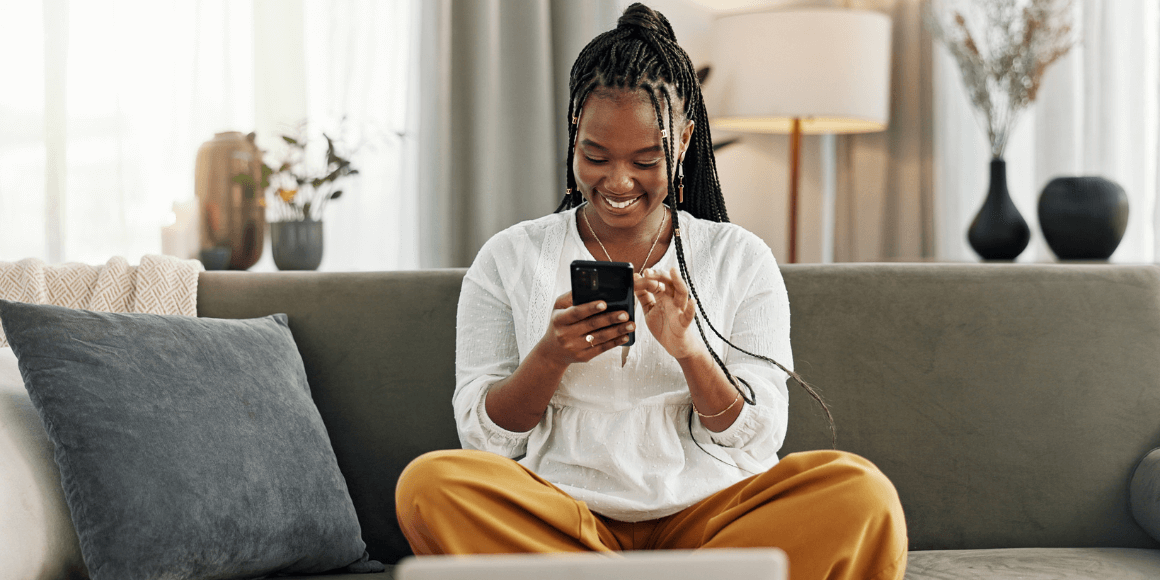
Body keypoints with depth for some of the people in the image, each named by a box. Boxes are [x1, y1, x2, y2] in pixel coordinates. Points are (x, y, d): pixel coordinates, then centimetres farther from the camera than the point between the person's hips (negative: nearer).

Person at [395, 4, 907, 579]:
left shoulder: (741, 259, 11)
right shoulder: (508, 260, 10)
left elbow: (757, 441, 5)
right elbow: (485, 438, 6)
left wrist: (691, 351, -14)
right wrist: (551, 357, -14)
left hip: (709, 514, 0)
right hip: (567, 518, 0)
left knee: (862, 493, -27)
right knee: (429, 484, -30)